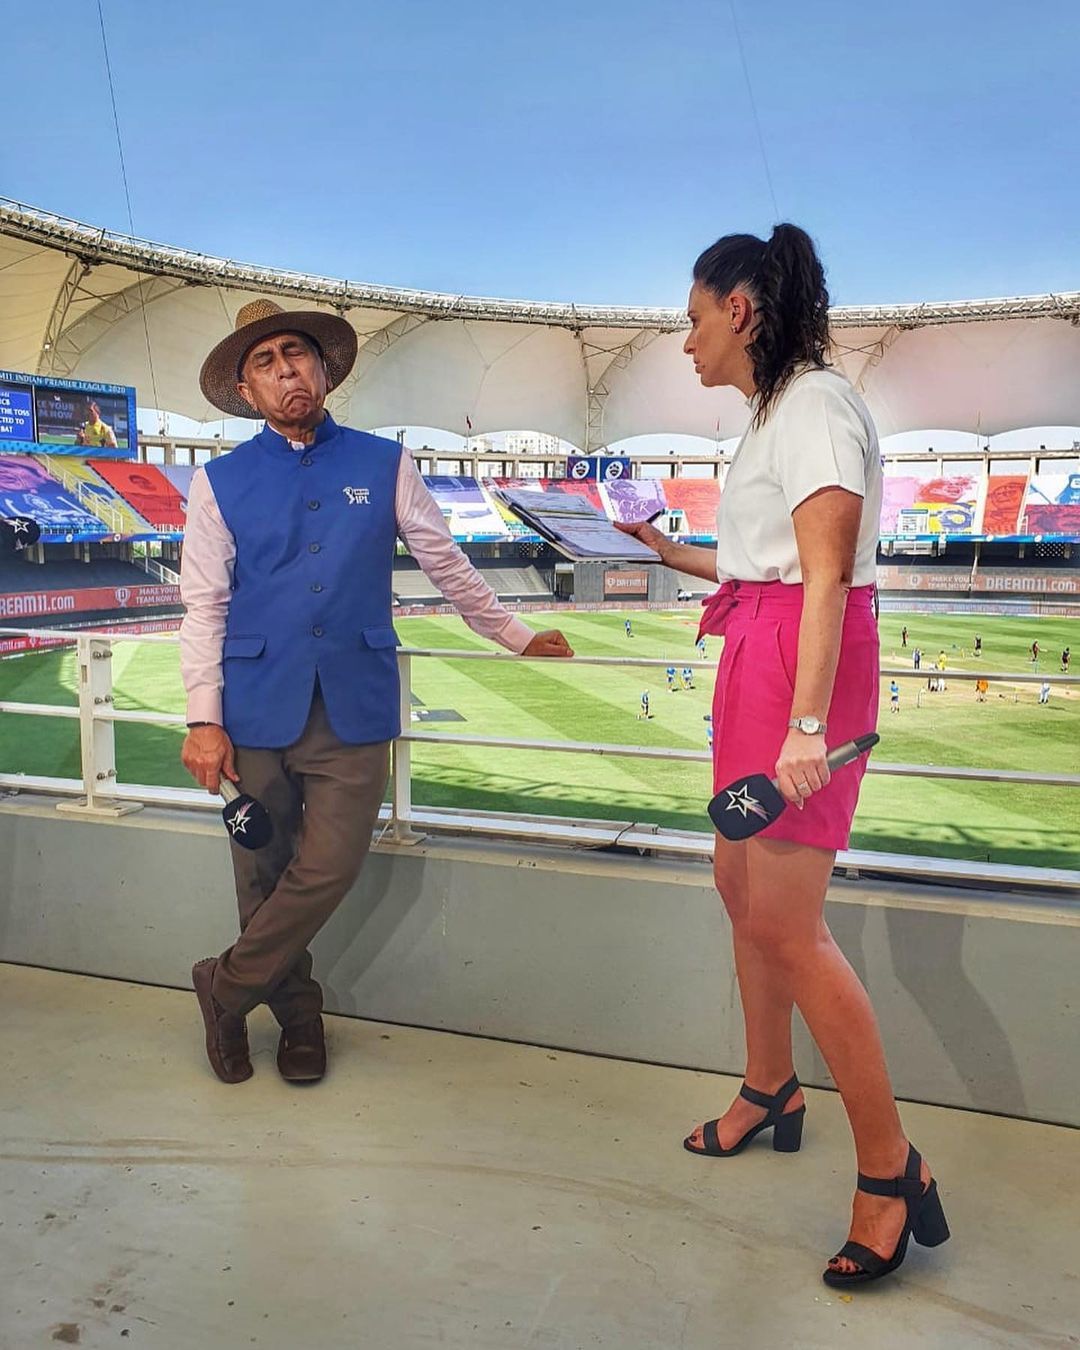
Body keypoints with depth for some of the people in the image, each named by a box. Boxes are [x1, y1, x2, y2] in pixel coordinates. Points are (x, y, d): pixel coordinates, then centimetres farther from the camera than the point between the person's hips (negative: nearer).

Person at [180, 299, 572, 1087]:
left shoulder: (385, 464, 7)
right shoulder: (221, 481, 6)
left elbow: (446, 564, 13)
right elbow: (205, 607, 3)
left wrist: (517, 637, 17)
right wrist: (204, 720, -3)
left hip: (354, 705, 0)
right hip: (257, 707, 1)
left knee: (329, 868, -6)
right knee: (264, 876, 8)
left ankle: (225, 990, 19)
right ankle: (297, 1014, 30)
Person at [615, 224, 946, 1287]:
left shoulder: (815, 403, -11)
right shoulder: (774, 411, 17)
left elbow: (827, 574, -21)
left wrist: (806, 725, -28)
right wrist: (668, 552, 30)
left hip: (805, 662, -10)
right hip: (755, 662, 10)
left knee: (784, 923, -10)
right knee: (742, 880, 16)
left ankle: (891, 1169, 3)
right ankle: (769, 1091, 33)